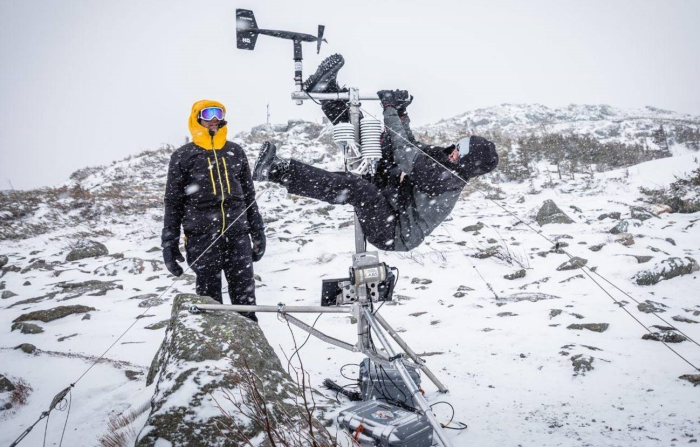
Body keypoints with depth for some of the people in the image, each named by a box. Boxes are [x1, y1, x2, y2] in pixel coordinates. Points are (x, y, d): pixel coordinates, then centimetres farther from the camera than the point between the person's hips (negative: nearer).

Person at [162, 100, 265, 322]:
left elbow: (249, 196, 16)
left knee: (245, 297, 3)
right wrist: (169, 243, 0)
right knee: (209, 299, 5)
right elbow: (173, 203, 5)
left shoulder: (235, 152, 13)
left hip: (238, 235, 2)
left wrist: (258, 232, 13)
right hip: (202, 237, -2)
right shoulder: (183, 156, 4)